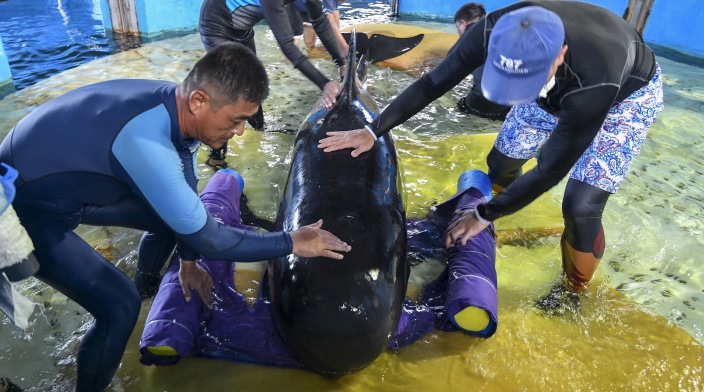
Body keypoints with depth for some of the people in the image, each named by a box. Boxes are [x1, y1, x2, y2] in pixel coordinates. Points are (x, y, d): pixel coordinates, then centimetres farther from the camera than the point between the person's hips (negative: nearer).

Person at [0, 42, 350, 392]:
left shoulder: (178, 108, -13)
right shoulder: (145, 140, -39)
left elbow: (184, 187, 3)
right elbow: (204, 237, -30)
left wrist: (188, 261, 11)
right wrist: (292, 243, -20)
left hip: (73, 189, 8)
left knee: (172, 215, 10)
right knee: (120, 305, -17)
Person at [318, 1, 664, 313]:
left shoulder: (594, 79, -46)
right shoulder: (494, 31, -35)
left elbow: (550, 170, -36)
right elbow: (433, 83, -21)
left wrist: (485, 215, -27)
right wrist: (373, 130, -19)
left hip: (625, 94, -4)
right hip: (556, 89, 5)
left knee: (581, 207, -14)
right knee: (500, 163, 5)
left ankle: (572, 290, 15)